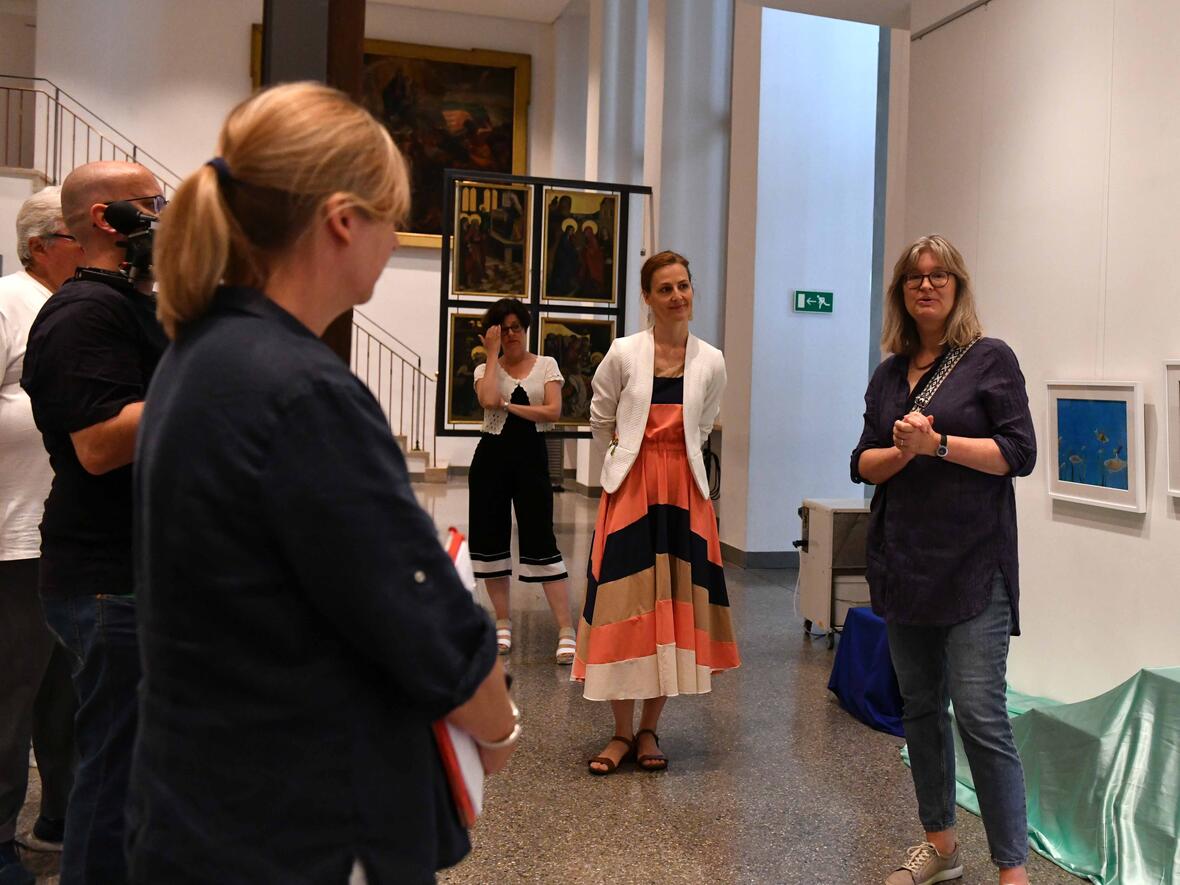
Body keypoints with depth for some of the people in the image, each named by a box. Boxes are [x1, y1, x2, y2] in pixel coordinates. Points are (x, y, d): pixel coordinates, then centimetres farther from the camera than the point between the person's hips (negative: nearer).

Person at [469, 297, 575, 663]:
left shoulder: (546, 365, 5)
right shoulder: (485, 369, 7)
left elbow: (553, 411, -9)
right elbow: (489, 400, -17)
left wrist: (508, 406, -9)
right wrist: (493, 353, -8)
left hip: (531, 456, -2)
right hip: (492, 455, 2)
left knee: (541, 542, -8)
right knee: (490, 537, 5)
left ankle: (566, 630, -6)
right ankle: (503, 624, 21)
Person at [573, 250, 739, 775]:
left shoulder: (711, 361, 3)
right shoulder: (623, 353, -3)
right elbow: (600, 423, 10)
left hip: (684, 491, 2)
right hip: (630, 489, -2)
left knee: (675, 606, 4)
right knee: (625, 607, -1)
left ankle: (648, 731, 18)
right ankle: (622, 732, 12)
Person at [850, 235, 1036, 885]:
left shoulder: (990, 359, -2)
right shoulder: (889, 374, 12)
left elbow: (1019, 453, -8)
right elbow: (864, 464, 9)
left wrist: (938, 443, -18)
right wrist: (903, 450, -11)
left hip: (972, 565, -5)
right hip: (903, 563, 6)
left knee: (980, 715, -10)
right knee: (919, 706, 13)